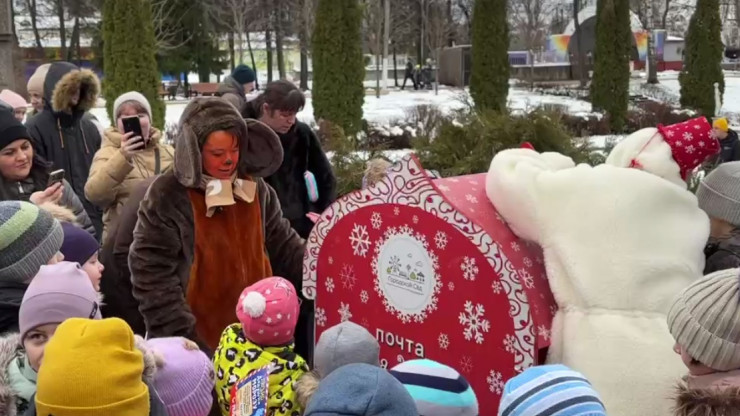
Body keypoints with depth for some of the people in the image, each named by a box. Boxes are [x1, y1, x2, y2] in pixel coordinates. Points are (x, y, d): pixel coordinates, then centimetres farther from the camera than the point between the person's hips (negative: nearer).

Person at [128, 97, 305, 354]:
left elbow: (284, 246, 14)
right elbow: (152, 276, -14)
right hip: (199, 342, -5)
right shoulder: (167, 197, -13)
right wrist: (183, 340, -19)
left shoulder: (254, 187, 4)